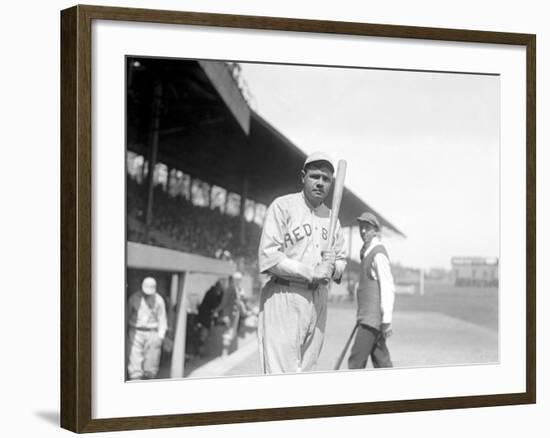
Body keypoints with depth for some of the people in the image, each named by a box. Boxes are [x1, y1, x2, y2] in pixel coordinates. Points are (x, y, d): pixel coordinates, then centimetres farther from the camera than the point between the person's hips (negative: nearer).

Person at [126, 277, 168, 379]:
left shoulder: (158, 300, -1)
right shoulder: (134, 298, 0)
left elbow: (162, 319, 3)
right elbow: (127, 314, 10)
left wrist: (161, 335, -3)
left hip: (152, 333, 0)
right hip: (136, 332, 0)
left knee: (151, 359, 0)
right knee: (135, 359, -7)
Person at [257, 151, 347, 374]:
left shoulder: (331, 217, 18)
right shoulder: (283, 206, -3)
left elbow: (341, 260, 22)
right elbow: (268, 258, -11)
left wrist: (332, 268, -2)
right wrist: (312, 272, -14)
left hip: (318, 301, 7)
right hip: (284, 296, -6)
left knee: (307, 370, 6)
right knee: (282, 378, -13)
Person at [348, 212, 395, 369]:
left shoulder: (378, 254, -12)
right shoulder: (367, 252, 17)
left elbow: (387, 288, -17)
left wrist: (387, 320, -20)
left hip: (373, 318, -10)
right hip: (367, 317, 10)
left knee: (356, 360, -11)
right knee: (381, 361, 10)